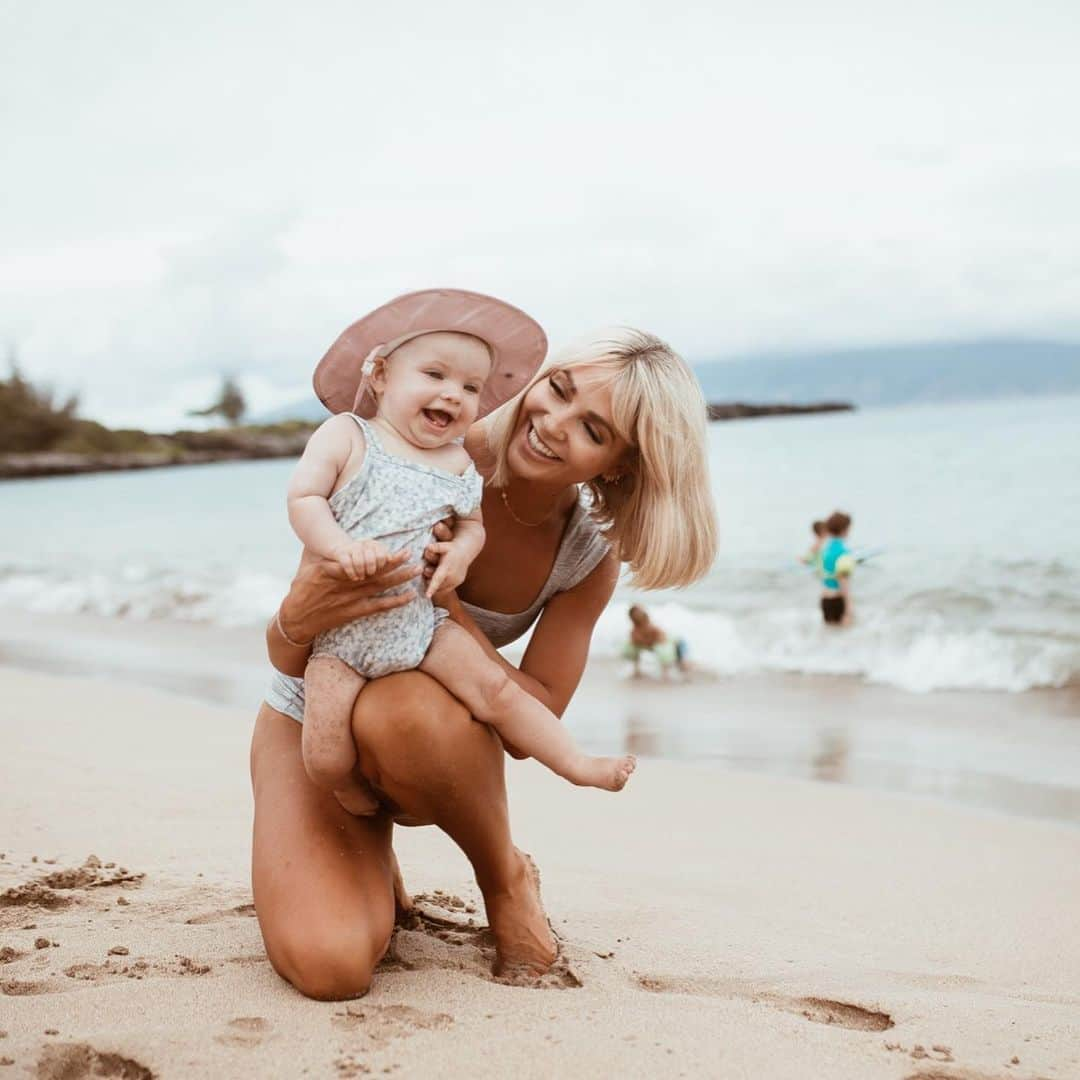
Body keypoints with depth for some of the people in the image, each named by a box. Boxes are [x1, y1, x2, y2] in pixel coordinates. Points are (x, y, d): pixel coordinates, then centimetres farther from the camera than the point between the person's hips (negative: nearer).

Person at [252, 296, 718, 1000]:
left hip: (423, 734, 2)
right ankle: (365, 866, 10)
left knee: (403, 706, -39)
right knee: (329, 968, -28)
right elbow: (284, 654, -18)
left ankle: (508, 878, -8)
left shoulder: (589, 559, -12)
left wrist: (447, 608, -32)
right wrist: (299, 621, -44)